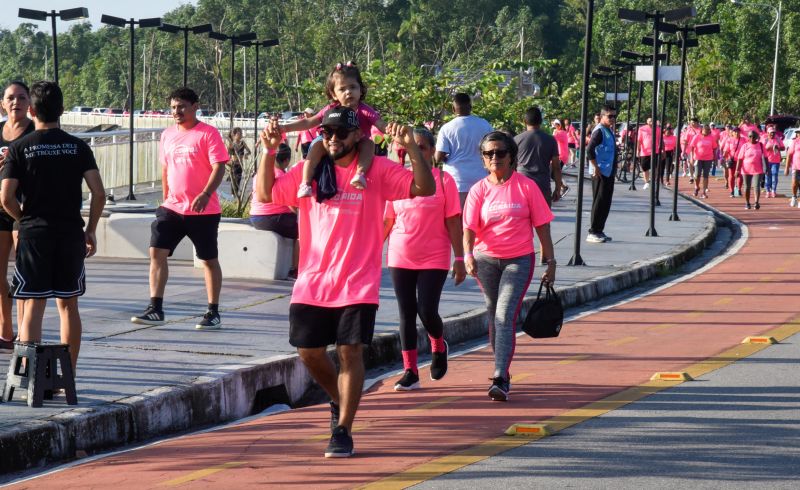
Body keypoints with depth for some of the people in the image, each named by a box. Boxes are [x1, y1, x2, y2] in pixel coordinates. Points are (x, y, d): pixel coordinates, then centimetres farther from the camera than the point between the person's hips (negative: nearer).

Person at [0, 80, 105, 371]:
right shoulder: (78, 147, 2)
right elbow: (99, 193, -4)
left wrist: (25, 220, 9)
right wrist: (90, 230, 7)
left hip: (34, 234, -2)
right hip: (71, 233, 2)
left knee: (33, 307, 0)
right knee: (68, 305, 12)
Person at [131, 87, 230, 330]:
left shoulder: (208, 133, -8)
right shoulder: (168, 135, 11)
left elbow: (219, 167, -14)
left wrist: (205, 194, -26)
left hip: (203, 210, -5)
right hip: (172, 207, 5)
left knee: (209, 260, 5)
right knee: (156, 252, -7)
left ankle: (213, 313, 15)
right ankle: (155, 309, -6)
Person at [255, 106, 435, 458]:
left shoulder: (378, 170, -2)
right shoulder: (308, 172, 6)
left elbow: (424, 188, -9)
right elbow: (265, 194, 8)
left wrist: (411, 148, -22)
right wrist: (269, 152, -4)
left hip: (358, 284, -3)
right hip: (312, 282, 3)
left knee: (350, 351, -7)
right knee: (308, 350, 6)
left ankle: (342, 431, 1)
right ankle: (339, 401, 35)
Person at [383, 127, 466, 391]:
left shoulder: (443, 180, -3)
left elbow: (453, 221, -3)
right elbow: (387, 220, 12)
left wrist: (459, 257, -6)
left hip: (434, 258, -3)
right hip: (400, 258, 3)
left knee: (427, 311, -9)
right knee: (406, 313, 3)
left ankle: (438, 347, 24)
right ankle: (410, 372, 8)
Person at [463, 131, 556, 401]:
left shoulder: (526, 186, -2)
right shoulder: (479, 190, 2)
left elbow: (541, 225, 2)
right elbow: (469, 227, -7)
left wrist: (549, 260, 2)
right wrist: (468, 254, -25)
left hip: (519, 259, -3)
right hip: (485, 259, 3)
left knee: (505, 315, -15)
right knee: (494, 316, 12)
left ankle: (500, 379, -20)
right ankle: (502, 370, 29)